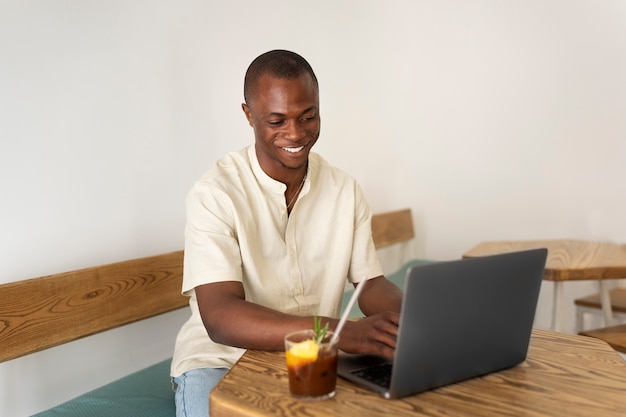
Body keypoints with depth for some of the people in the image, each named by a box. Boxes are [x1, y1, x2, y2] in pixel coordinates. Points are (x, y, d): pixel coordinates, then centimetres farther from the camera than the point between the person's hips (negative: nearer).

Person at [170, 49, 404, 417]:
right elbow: (220, 318, -27)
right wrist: (343, 332, -41)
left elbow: (371, 283, 1)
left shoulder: (345, 189, -1)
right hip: (222, 358, -4)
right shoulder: (215, 194, -17)